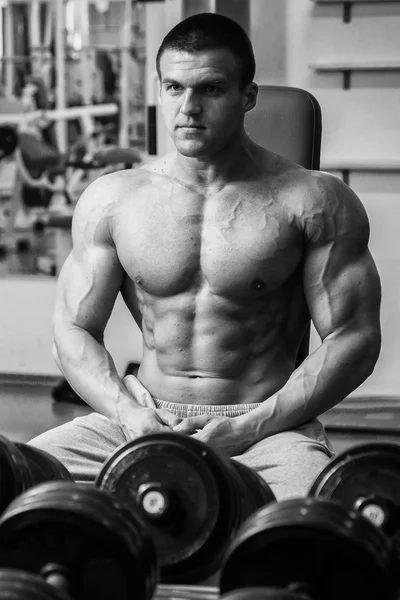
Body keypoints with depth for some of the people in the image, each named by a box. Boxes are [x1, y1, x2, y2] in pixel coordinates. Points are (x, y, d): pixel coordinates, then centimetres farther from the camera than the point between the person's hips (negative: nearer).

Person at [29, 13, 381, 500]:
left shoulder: (312, 201, -1)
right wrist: (126, 412, -11)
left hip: (268, 428, -3)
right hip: (142, 420, 3)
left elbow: (353, 337, -3)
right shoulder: (111, 200, 8)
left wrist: (253, 427, -14)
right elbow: (74, 327, 9)